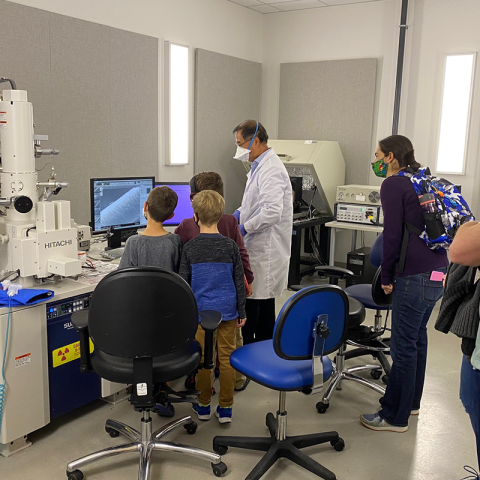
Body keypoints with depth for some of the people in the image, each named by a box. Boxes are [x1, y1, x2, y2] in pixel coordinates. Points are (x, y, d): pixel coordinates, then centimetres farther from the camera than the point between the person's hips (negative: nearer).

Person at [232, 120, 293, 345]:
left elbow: (272, 211, -30)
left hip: (266, 250, -10)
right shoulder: (260, 166, 14)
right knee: (263, 301, 16)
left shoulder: (271, 170, -18)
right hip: (261, 248, 10)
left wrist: (244, 228, -19)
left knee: (253, 302, -5)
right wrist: (240, 213, 11)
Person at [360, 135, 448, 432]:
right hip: (437, 270, 9)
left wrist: (387, 276, -2)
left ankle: (395, 418, 9)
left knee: (404, 345, -2)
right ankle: (411, 403, 32)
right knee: (417, 337, 19)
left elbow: (392, 234, -12)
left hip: (416, 275, -9)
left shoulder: (392, 185, -7)